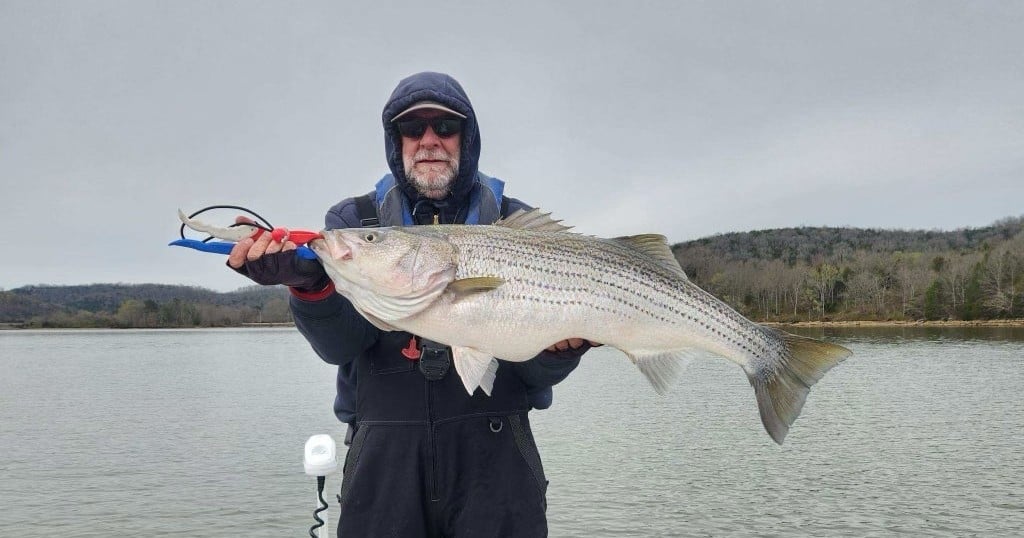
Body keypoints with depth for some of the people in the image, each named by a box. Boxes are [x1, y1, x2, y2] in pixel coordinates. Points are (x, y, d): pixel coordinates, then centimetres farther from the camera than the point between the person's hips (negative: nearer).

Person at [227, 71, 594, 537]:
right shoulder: (354, 220, 5)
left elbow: (535, 373, 0)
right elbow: (342, 345, -10)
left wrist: (559, 347, -21)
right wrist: (309, 284, -29)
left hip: (494, 449, 0)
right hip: (384, 452, 1)